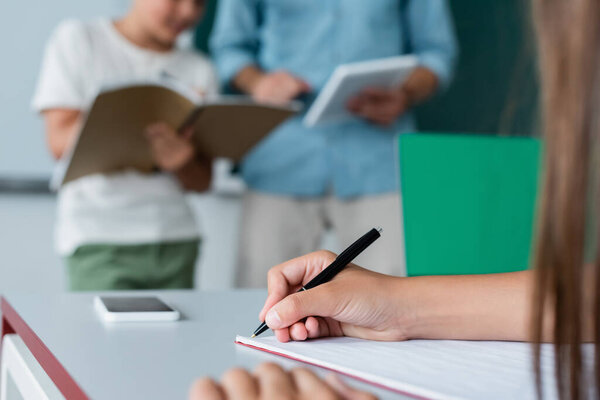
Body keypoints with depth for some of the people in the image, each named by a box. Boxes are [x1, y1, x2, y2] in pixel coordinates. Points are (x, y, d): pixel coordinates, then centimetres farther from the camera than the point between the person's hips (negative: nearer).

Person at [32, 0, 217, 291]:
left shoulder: (199, 71, 11)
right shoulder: (77, 38, 4)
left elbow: (202, 182, 7)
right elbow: (61, 141, -8)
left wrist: (182, 161, -18)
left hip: (176, 237, 3)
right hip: (99, 240, -3)